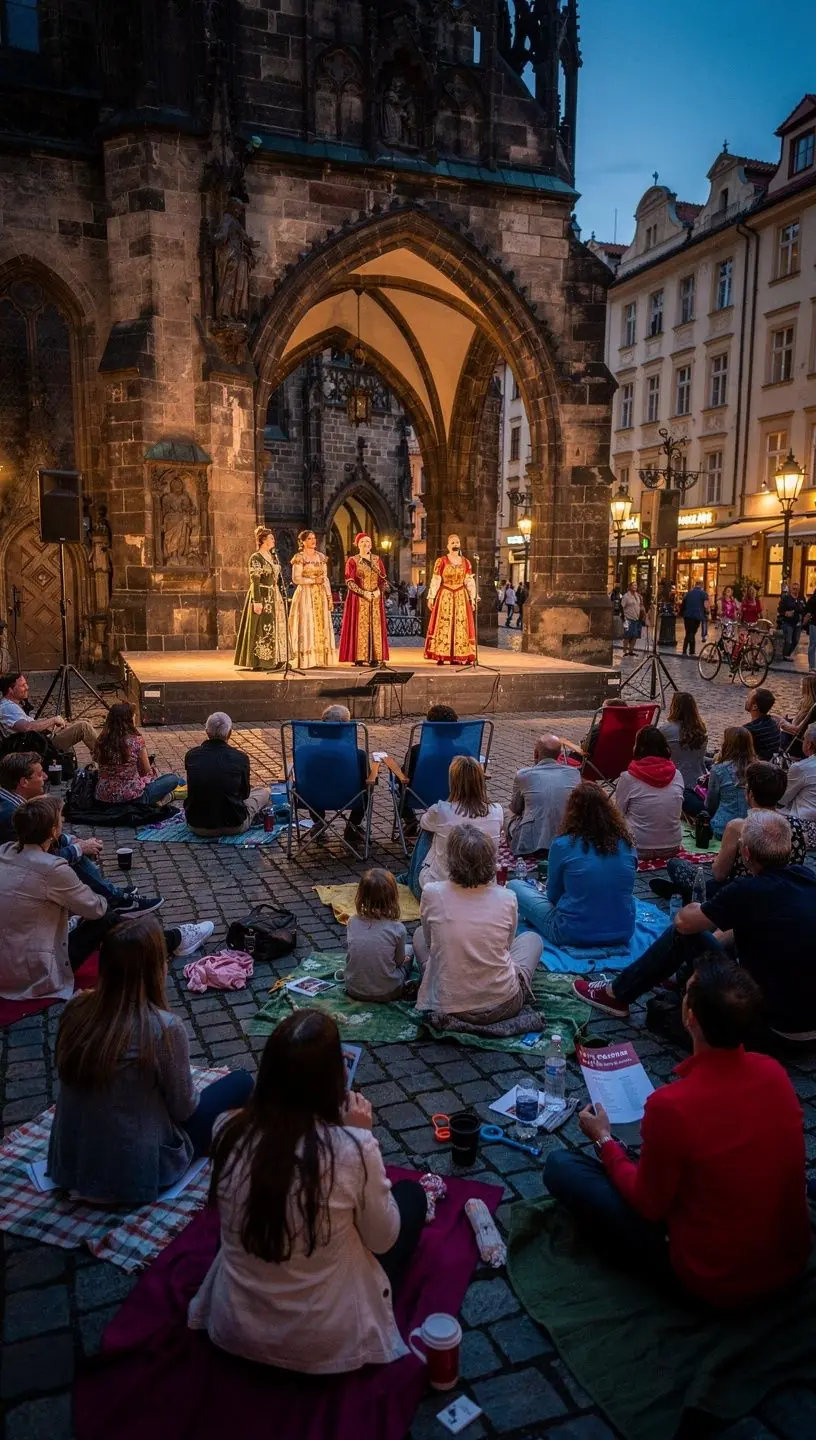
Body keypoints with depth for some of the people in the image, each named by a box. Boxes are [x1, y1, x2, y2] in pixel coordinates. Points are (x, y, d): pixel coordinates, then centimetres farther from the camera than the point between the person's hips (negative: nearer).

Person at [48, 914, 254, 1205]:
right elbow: (184, 1108, -13)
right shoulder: (164, 1028, -26)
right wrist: (192, 1097, 9)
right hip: (136, 1173, -6)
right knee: (241, 1082, 10)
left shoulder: (75, 1010, -10)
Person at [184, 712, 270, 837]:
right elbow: (245, 794, 2)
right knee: (264, 790, 24)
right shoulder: (240, 758, -15)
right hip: (234, 827, -1)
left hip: (197, 827, 1)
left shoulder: (191, 755, -8)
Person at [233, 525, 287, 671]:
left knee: (276, 628, 8)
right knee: (261, 629, -6)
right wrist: (257, 601, -22)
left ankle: (274, 660, 14)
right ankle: (258, 662, -2)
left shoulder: (273, 556, 13)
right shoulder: (256, 558, -10)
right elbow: (255, 581, -16)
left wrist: (283, 597, 14)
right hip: (262, 597, -8)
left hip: (274, 598, 8)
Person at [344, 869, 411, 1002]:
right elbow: (399, 960, -5)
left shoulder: (352, 923, -12)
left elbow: (348, 949, 3)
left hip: (354, 991, 3)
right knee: (408, 954, 23)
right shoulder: (397, 929, -20)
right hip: (388, 993, -3)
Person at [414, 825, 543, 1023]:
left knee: (419, 933, 26)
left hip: (449, 1006, 0)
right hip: (504, 1006, 1)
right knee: (532, 939, 28)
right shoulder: (507, 898, -12)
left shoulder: (432, 893, -13)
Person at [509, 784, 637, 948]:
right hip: (623, 934, 4)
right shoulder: (626, 844, -2)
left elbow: (553, 895, 1)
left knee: (514, 886, 10)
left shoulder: (563, 845, -13)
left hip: (574, 934, -4)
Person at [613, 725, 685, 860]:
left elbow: (619, 812, -3)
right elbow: (677, 812, 9)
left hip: (640, 850, -5)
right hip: (673, 848, 5)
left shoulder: (629, 778, -13)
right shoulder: (677, 775, -2)